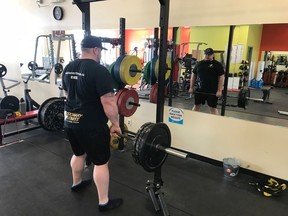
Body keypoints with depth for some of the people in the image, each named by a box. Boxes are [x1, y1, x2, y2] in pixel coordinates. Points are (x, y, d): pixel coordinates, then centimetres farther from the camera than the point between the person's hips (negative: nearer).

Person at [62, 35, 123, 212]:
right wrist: (115, 124, -11)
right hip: (91, 125, -8)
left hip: (70, 120, 9)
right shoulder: (99, 70, -19)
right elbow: (108, 101, -22)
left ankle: (77, 184, 48)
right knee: (101, 162, 5)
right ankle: (104, 202, 16)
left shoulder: (69, 68, 8)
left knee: (79, 153, 28)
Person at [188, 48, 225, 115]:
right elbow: (193, 75, 11)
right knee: (196, 105, 12)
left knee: (213, 107, 2)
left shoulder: (217, 65, -4)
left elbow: (221, 77, -7)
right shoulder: (199, 63, 8)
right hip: (199, 90, 4)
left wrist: (219, 90, -14)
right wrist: (191, 87, 6)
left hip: (212, 91, -4)